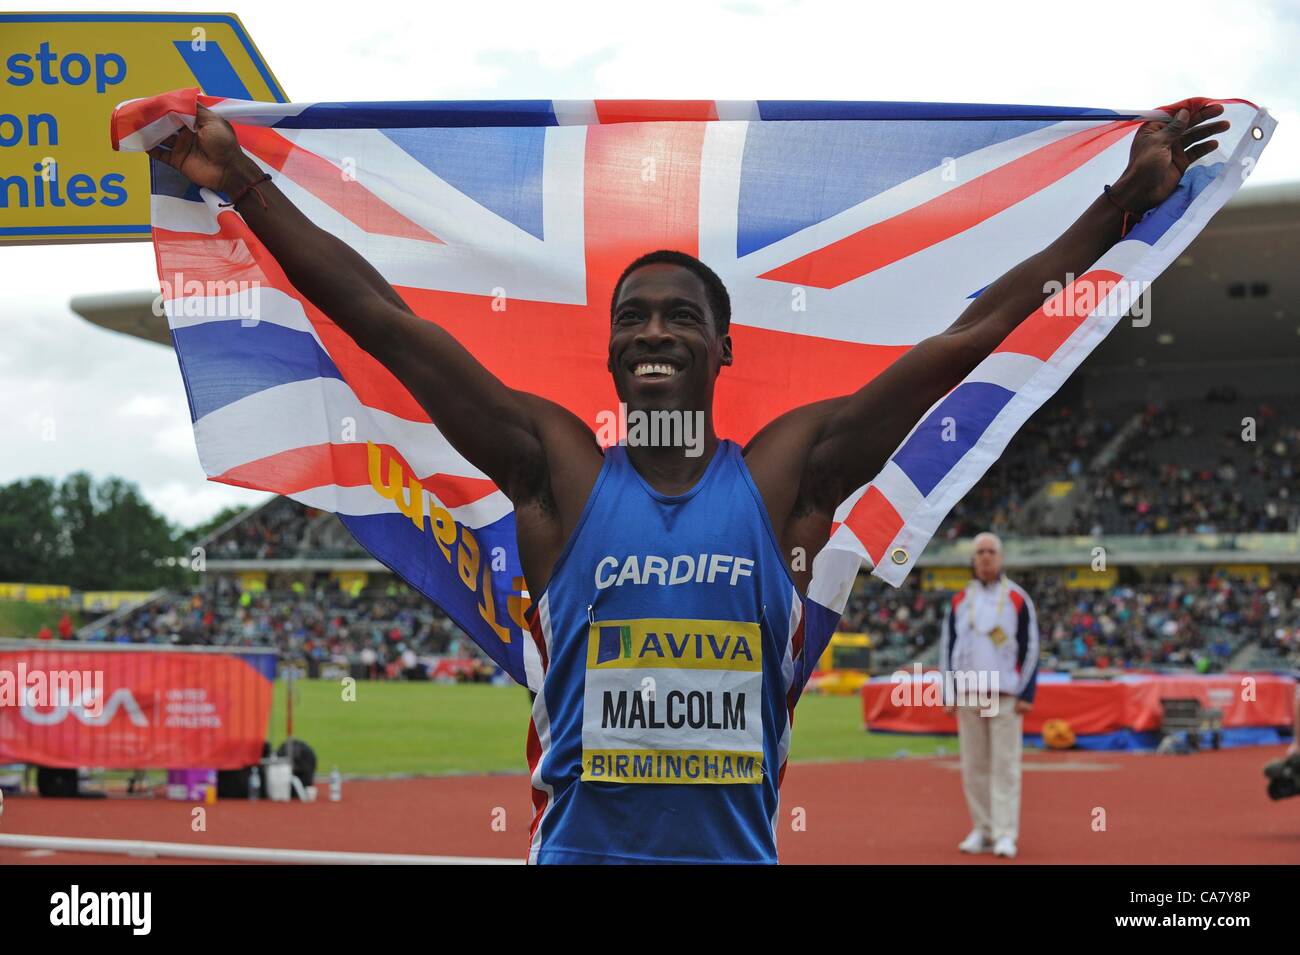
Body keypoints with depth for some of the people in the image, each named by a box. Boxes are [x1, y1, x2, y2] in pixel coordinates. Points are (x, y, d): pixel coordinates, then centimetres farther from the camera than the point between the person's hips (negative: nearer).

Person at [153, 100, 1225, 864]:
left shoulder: (785, 477, 2)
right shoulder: (560, 470, 1)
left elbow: (965, 337, 2)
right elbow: (384, 320, -1)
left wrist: (1123, 202, 3)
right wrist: (244, 184, -2)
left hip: (740, 846, 1)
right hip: (579, 847, 0)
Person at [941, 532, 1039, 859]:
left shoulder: (1017, 598, 1)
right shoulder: (959, 601, 10)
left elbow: (1031, 646, 0)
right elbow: (947, 647, 12)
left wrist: (1026, 694, -6)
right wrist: (948, 694, 6)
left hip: (1005, 695, -3)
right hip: (967, 696, 3)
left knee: (1005, 765, -7)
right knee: (973, 766, 4)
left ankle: (1005, 834, -7)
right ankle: (982, 830, 12)